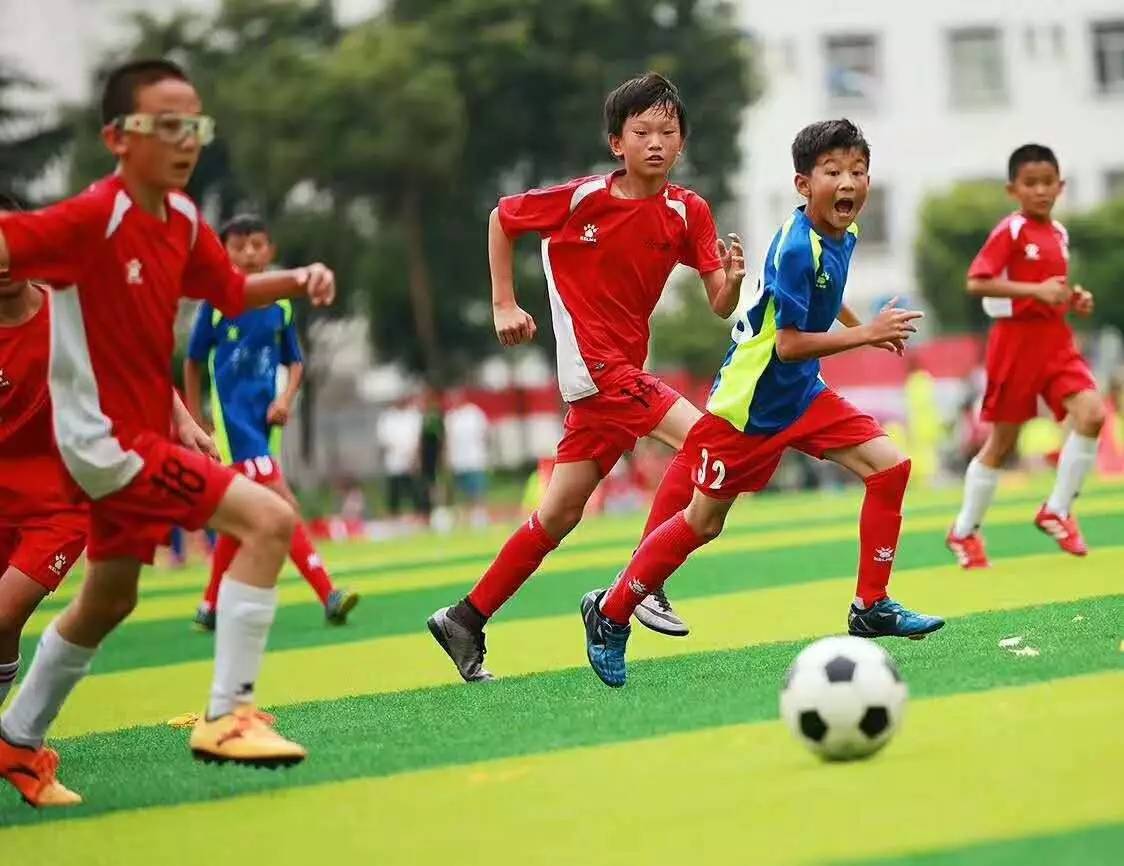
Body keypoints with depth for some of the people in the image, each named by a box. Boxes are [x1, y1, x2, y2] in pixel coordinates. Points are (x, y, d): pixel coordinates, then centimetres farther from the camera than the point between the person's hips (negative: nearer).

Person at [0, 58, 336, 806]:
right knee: (269, 518, -21)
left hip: (140, 434, 9)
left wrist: (296, 281, 0)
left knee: (109, 601, 24)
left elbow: (233, 293, 17)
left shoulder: (184, 222, 3)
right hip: (108, 438, -9)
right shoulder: (92, 219, -21)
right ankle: (227, 716, -17)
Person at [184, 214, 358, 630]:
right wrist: (194, 422, 6)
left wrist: (286, 397, -5)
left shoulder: (280, 305, 6)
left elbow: (295, 362, 15)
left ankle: (210, 608, 21)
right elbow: (193, 363, 6)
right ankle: (328, 595, -20)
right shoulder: (216, 302, -4)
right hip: (231, 418, -5)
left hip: (265, 418, 5)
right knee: (282, 504, -16)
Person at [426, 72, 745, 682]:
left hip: (623, 369, 6)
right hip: (594, 363, -6)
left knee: (560, 515, 11)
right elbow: (501, 218, 4)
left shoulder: (689, 213, 0)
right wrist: (503, 304, 0)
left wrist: (732, 279, -25)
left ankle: (466, 621, 21)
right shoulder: (584, 198, -11)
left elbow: (721, 308, -3)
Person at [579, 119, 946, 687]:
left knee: (889, 466, -6)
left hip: (800, 394, 8)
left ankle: (871, 607, 1)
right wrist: (866, 335, -26)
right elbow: (789, 344, -26)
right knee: (703, 521, 2)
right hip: (747, 403, -8)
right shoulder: (796, 247, -25)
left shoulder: (843, 235, 1)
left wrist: (869, 331, 16)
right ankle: (610, 612, 20)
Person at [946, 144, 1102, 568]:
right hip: (1016, 338, -6)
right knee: (1002, 441, 2)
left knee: (1092, 413, -16)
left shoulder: (1059, 234, 11)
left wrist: (1073, 298, 5)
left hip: (1055, 338, 6)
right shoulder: (1010, 231, -11)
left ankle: (1056, 512, -2)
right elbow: (976, 283, -20)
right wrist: (1036, 290, -25)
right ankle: (964, 532, 19)